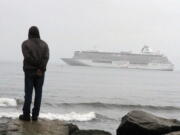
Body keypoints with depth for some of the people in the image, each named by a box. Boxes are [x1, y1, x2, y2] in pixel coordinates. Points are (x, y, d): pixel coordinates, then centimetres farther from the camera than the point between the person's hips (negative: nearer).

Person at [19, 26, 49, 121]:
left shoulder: (25, 44, -3)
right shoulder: (44, 44, 4)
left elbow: (28, 57, -16)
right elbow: (46, 57, -11)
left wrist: (38, 66, -8)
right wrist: (40, 69, -16)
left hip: (29, 71, -2)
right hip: (41, 73, 2)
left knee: (28, 93, 2)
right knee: (38, 93, 5)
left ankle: (26, 115, 2)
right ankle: (35, 115, 4)